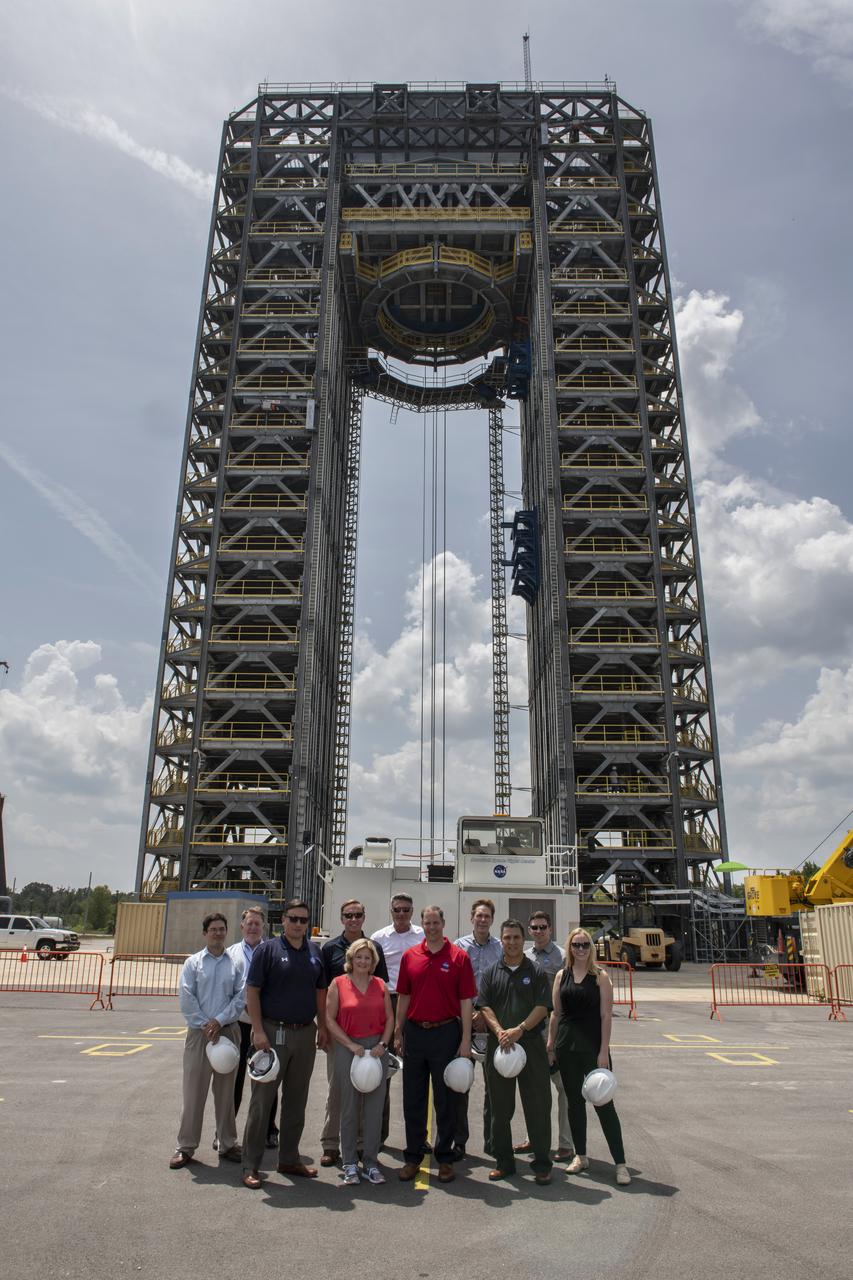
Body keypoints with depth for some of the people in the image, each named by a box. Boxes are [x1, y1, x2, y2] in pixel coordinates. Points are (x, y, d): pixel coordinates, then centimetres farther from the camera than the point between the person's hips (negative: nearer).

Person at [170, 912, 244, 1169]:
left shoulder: (235, 964, 3)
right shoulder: (193, 962, 2)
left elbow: (241, 997, -2)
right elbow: (186, 998, -4)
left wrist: (219, 1021, -11)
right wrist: (205, 1025, -9)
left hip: (228, 1031, 1)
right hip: (199, 1032, -1)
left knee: (225, 1091, 10)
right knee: (194, 1090, 2)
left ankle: (227, 1145, 21)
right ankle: (186, 1147, 14)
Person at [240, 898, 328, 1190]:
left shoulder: (315, 952, 8)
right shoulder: (268, 950, -6)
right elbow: (252, 991, -9)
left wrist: (322, 1027, 9)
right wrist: (258, 1031, -15)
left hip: (305, 1034, 5)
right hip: (273, 1032, -5)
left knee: (296, 1100, 13)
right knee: (262, 1099, 1)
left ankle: (289, 1158, 26)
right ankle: (250, 1165, 11)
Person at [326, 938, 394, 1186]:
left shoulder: (380, 985, 7)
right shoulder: (338, 984, -2)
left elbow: (389, 1018, 10)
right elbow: (329, 1019, -4)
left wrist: (383, 1044, -5)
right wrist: (351, 1045, -10)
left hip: (377, 1048, 2)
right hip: (347, 1047, -2)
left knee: (374, 1107, 5)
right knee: (349, 1107, 5)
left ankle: (371, 1161, 17)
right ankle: (349, 1163, 17)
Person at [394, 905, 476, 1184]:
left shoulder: (458, 957, -4)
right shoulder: (410, 956, 4)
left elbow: (466, 1001, -4)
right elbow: (403, 997, 10)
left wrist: (466, 1040, -8)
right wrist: (398, 1033, 7)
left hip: (446, 1033, -3)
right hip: (414, 1032, 3)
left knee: (446, 1099, 7)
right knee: (413, 1099, 10)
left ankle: (444, 1158, 21)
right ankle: (413, 1157, 23)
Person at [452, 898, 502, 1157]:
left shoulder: (501, 949, 4)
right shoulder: (459, 946, 2)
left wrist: (486, 1014, -7)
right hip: (463, 1019, -1)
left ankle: (492, 1141, 19)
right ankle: (459, 1141, 14)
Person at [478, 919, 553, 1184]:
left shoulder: (535, 972, 2)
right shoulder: (492, 973, 8)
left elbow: (542, 1007, -5)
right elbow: (484, 1006, 2)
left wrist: (519, 1030, -16)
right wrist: (500, 1032, -14)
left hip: (531, 1045, -2)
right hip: (498, 1045, 2)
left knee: (537, 1106, 1)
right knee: (500, 1108, 9)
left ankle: (541, 1164, 13)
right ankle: (503, 1162, 22)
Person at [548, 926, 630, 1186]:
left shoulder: (600, 977, -5)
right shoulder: (562, 976, 5)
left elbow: (606, 1015, -7)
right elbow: (556, 1013, 10)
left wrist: (603, 1051, -12)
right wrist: (550, 1043, 8)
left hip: (593, 1046, -4)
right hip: (567, 1045, 4)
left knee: (603, 1103, -3)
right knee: (574, 1102, 12)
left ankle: (620, 1163, 5)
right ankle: (580, 1156, 25)